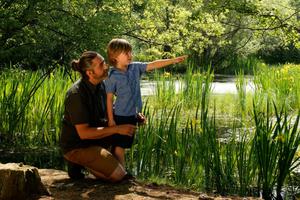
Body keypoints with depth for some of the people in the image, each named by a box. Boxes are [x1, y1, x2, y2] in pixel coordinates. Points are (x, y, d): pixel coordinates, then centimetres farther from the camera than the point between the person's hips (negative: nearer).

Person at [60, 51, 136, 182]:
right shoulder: (76, 94, -27)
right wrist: (116, 129, -27)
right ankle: (78, 162, 1)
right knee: (118, 175, -16)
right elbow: (83, 133, -28)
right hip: (76, 146, -9)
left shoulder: (100, 85, -2)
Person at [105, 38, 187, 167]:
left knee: (125, 144, 15)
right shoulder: (112, 77, -15)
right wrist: (111, 119, -12)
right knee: (119, 147, 2)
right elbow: (109, 99, -12)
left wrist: (173, 60, -5)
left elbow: (153, 65, 1)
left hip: (133, 115, 6)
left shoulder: (135, 68, 1)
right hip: (120, 116, -6)